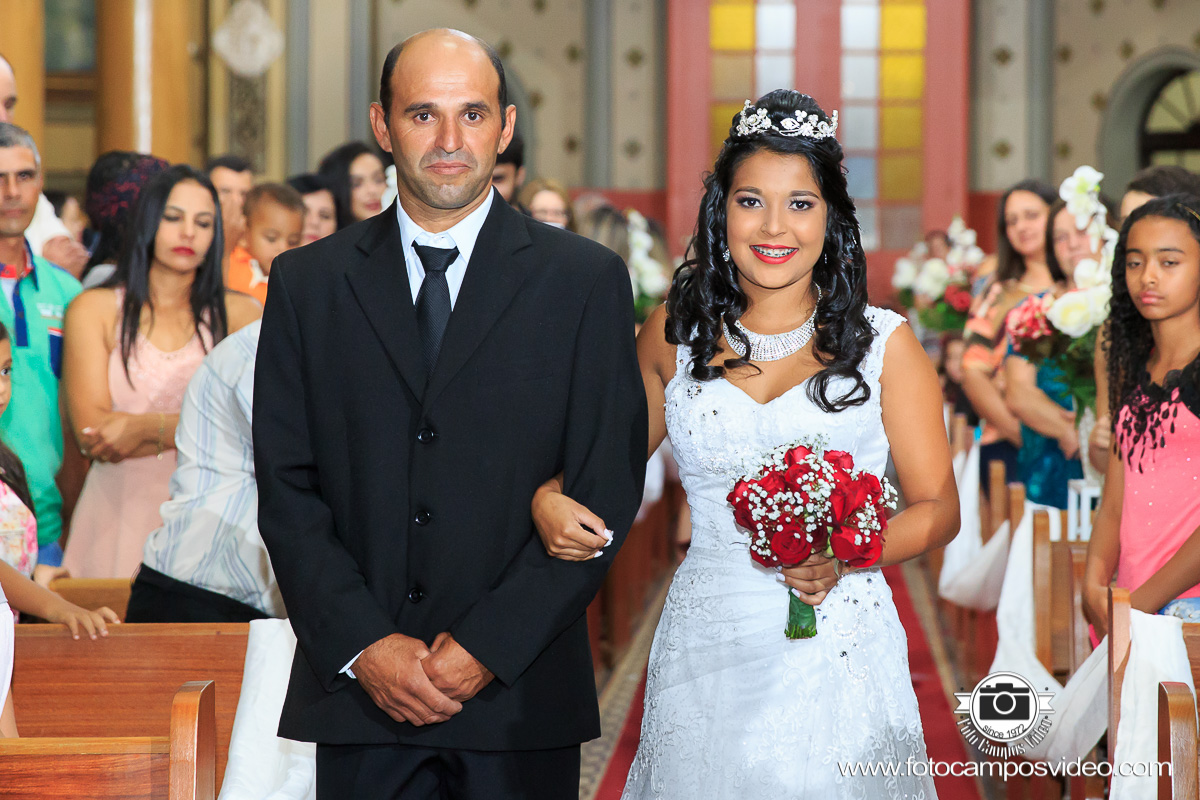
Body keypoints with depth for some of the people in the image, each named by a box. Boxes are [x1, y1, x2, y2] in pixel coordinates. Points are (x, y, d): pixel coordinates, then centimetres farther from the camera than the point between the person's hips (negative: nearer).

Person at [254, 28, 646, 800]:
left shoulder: (588, 281, 2)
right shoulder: (308, 284, 7)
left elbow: (606, 490, -3)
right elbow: (287, 489, 4)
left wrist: (487, 648, -10)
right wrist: (364, 646, -8)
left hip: (520, 695, -1)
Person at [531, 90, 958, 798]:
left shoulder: (883, 343, 0)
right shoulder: (675, 334, 6)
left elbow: (938, 507, 2)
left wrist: (844, 557, -16)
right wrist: (549, 500, -5)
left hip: (841, 653, -1)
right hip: (705, 653, 2)